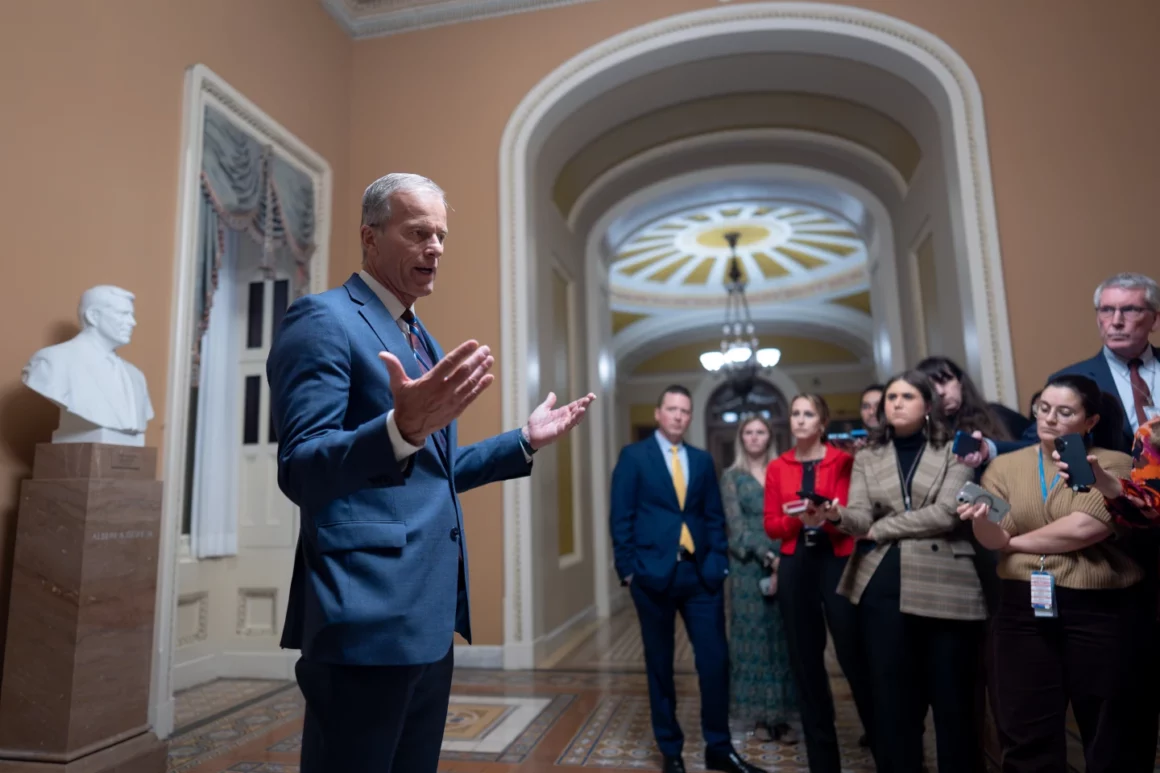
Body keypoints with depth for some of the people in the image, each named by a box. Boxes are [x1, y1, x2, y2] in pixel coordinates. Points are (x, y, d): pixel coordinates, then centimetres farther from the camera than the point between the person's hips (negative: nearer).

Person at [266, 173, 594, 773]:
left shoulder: (422, 340, 17)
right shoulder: (322, 319, -9)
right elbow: (299, 473, -19)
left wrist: (525, 441, 15)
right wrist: (403, 429, -36)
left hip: (429, 613, 9)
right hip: (367, 616, -9)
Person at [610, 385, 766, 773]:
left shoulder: (702, 460, 12)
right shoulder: (633, 456, 0)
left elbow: (715, 517, 11)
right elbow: (621, 517, -4)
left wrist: (718, 563, 1)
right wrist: (628, 569, -9)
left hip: (701, 573, 3)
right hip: (653, 573, -3)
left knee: (715, 659, 4)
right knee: (660, 665, 9)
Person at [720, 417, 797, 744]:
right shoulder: (732, 476, 4)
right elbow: (736, 526, -4)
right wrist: (768, 557, -14)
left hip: (786, 562, 2)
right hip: (749, 565, -2)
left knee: (783, 637, 3)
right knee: (754, 635, 2)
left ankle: (782, 716, 12)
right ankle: (759, 716, 12)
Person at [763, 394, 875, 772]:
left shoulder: (843, 461, -1)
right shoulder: (777, 468, 7)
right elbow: (771, 525, 5)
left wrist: (824, 520, -24)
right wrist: (797, 519, -14)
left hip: (837, 561, -3)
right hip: (795, 567, 3)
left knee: (853, 652, -4)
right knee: (805, 659, 9)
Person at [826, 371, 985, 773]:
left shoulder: (954, 451, 3)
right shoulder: (867, 457, 12)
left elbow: (945, 513, -9)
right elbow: (861, 518, 1)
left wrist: (879, 529, -4)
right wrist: (838, 515, -23)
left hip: (944, 583, -2)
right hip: (883, 584, 3)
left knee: (951, 695, 6)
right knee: (891, 695, 9)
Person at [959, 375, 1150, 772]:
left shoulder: (1115, 465, -1)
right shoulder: (1005, 466, 7)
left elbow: (1086, 528, -17)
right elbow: (995, 539, -2)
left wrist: (1016, 542, -5)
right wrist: (981, 520, -25)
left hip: (1103, 610, -2)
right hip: (1023, 610, 2)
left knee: (1113, 738, 12)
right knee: (1026, 736, 9)